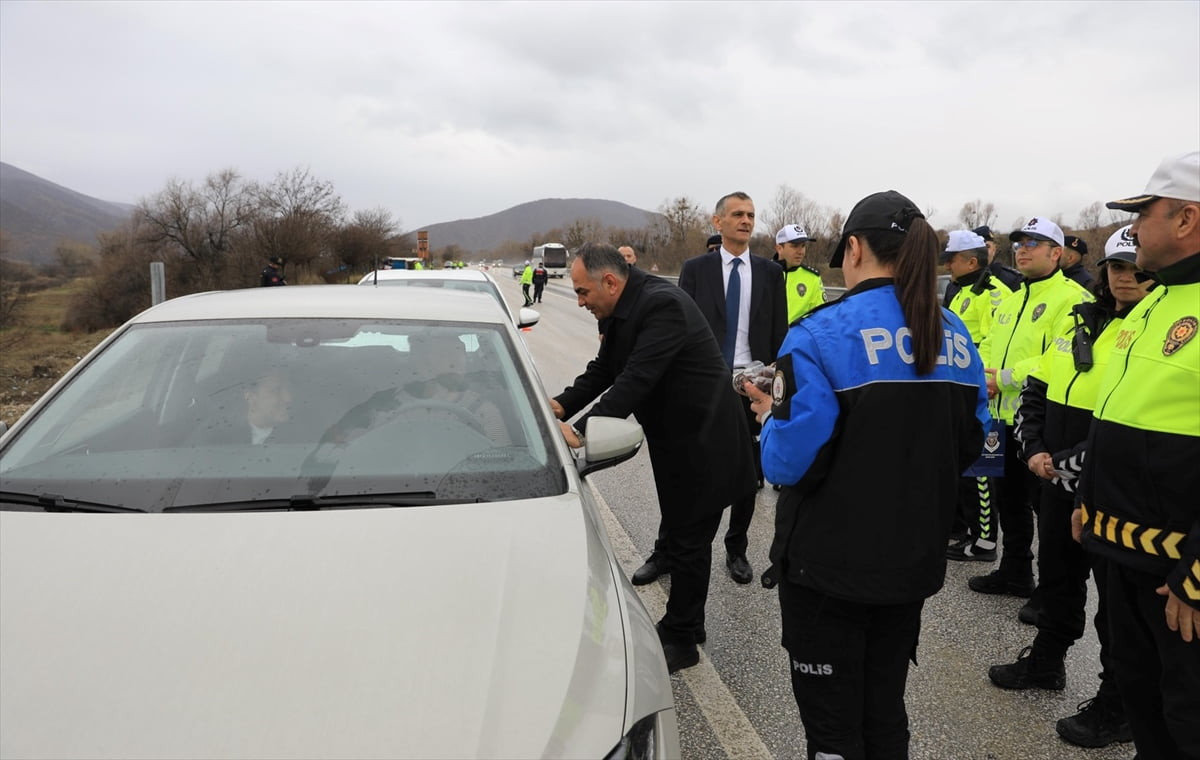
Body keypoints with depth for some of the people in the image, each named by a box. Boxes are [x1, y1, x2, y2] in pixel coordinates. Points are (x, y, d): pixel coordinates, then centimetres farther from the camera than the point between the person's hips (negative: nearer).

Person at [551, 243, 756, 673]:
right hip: (675, 440, 9)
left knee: (689, 541, 3)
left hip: (702, 444, -9)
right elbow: (603, 370, 7)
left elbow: (637, 379, -32)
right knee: (681, 536, 19)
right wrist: (564, 405, -10)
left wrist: (582, 431, -33)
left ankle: (681, 641, 19)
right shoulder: (625, 310, 3)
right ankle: (684, 626, 35)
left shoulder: (663, 305, -26)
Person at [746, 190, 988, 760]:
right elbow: (970, 444, 10)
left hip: (831, 563, -6)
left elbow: (791, 462, -22)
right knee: (885, 713, 23)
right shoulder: (954, 337, 2)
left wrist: (773, 416, -3)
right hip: (913, 560, 6)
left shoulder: (822, 334, -19)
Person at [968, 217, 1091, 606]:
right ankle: (1014, 573, 35)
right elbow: (988, 346, 18)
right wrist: (981, 375, -4)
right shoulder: (1010, 300, 16)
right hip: (1006, 417, 9)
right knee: (1011, 501, 19)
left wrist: (1004, 378, -21)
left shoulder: (1071, 298, -12)